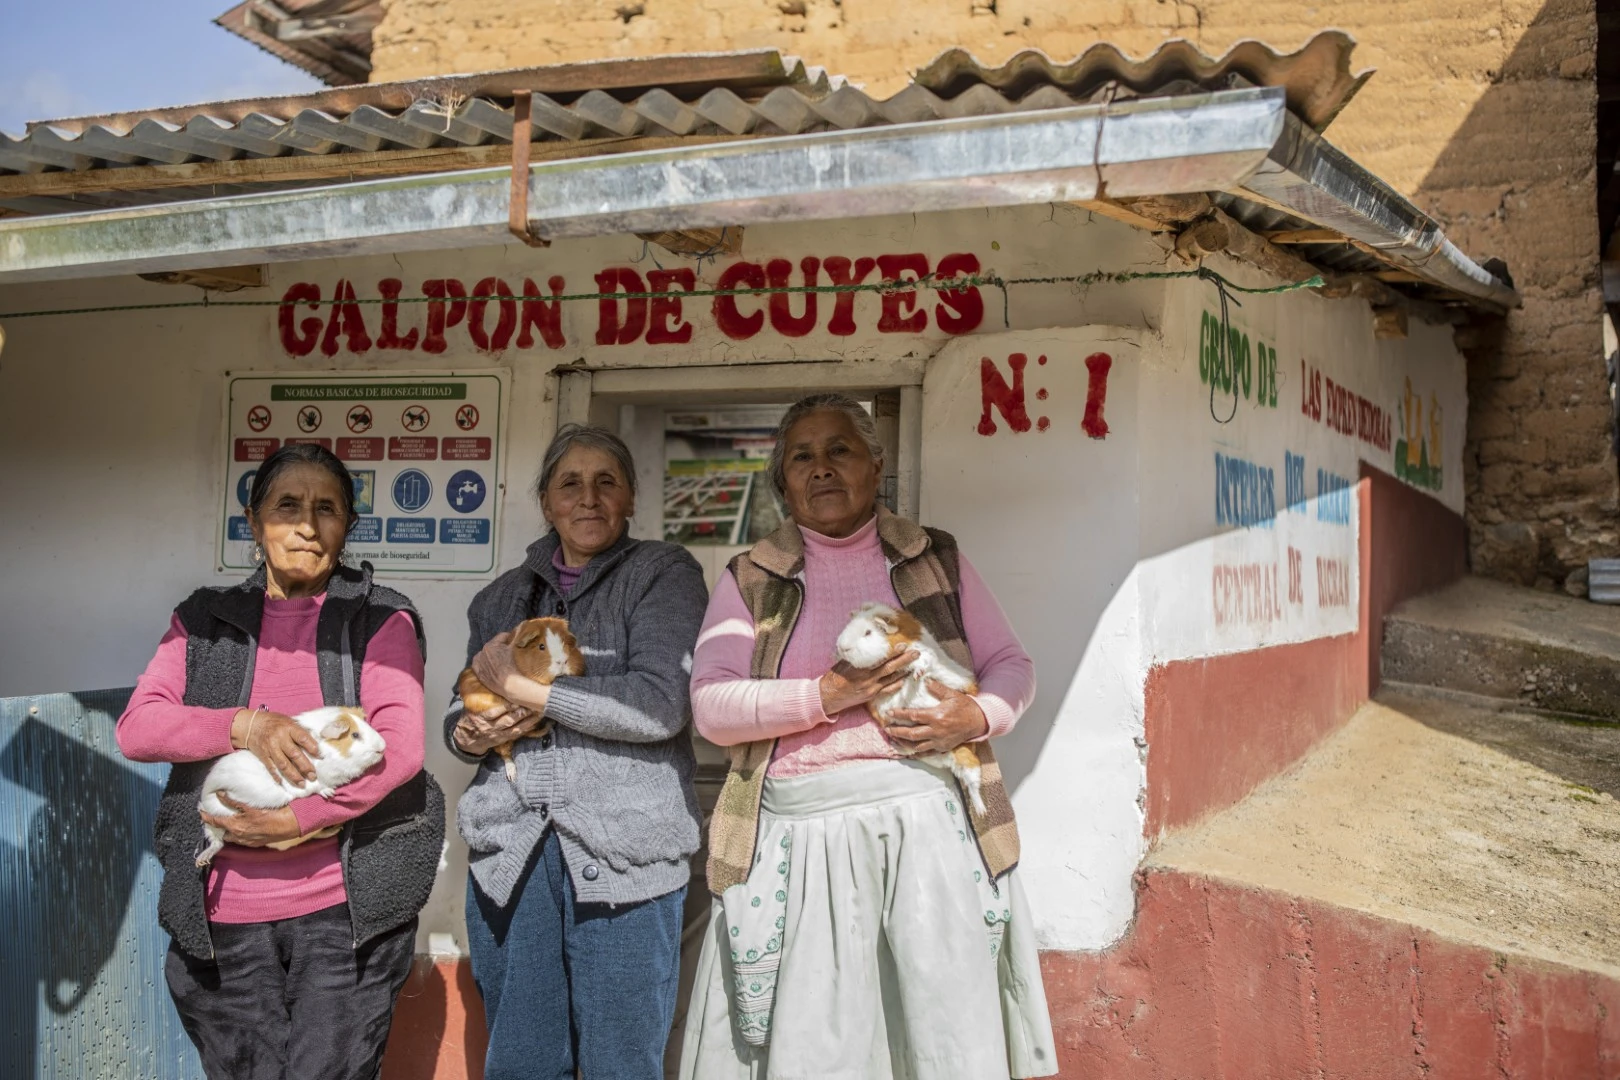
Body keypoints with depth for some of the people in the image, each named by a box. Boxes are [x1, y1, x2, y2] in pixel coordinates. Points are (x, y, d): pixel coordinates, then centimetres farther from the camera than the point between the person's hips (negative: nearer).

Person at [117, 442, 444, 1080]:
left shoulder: (381, 620, 3)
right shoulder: (205, 620, 11)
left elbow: (400, 747, -9)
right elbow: (136, 728, 1)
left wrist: (297, 819, -17)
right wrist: (244, 725, -16)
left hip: (347, 909, -2)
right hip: (224, 913, 3)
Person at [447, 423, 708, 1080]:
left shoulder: (664, 575, 0)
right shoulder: (504, 597, 16)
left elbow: (660, 704, -13)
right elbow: (462, 711, 21)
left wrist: (521, 686, -10)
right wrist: (467, 733, -4)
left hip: (623, 852, -4)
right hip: (509, 852, 5)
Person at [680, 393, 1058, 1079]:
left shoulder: (938, 561, 13)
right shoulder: (749, 581, 10)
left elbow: (1012, 665, 14)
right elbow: (710, 707, -1)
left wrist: (980, 715, -8)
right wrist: (826, 697, -14)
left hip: (930, 820, 1)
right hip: (802, 834, 0)